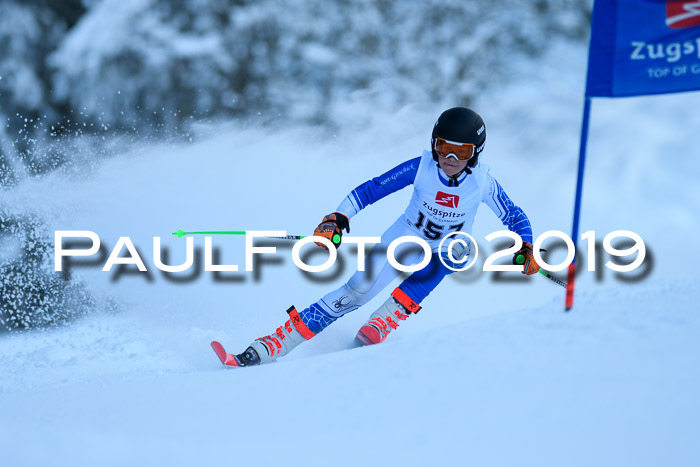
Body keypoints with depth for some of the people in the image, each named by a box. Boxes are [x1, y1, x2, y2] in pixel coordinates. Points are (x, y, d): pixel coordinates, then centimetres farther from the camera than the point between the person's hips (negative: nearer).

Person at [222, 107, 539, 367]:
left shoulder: (482, 182, -21)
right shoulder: (420, 167, -22)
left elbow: (515, 218, -8)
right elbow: (369, 191, -18)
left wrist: (525, 248, -26)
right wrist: (337, 219, -32)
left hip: (447, 250, 2)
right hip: (403, 239, -1)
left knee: (454, 252, -35)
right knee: (354, 294, -17)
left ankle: (382, 324, -27)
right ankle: (266, 348, -18)